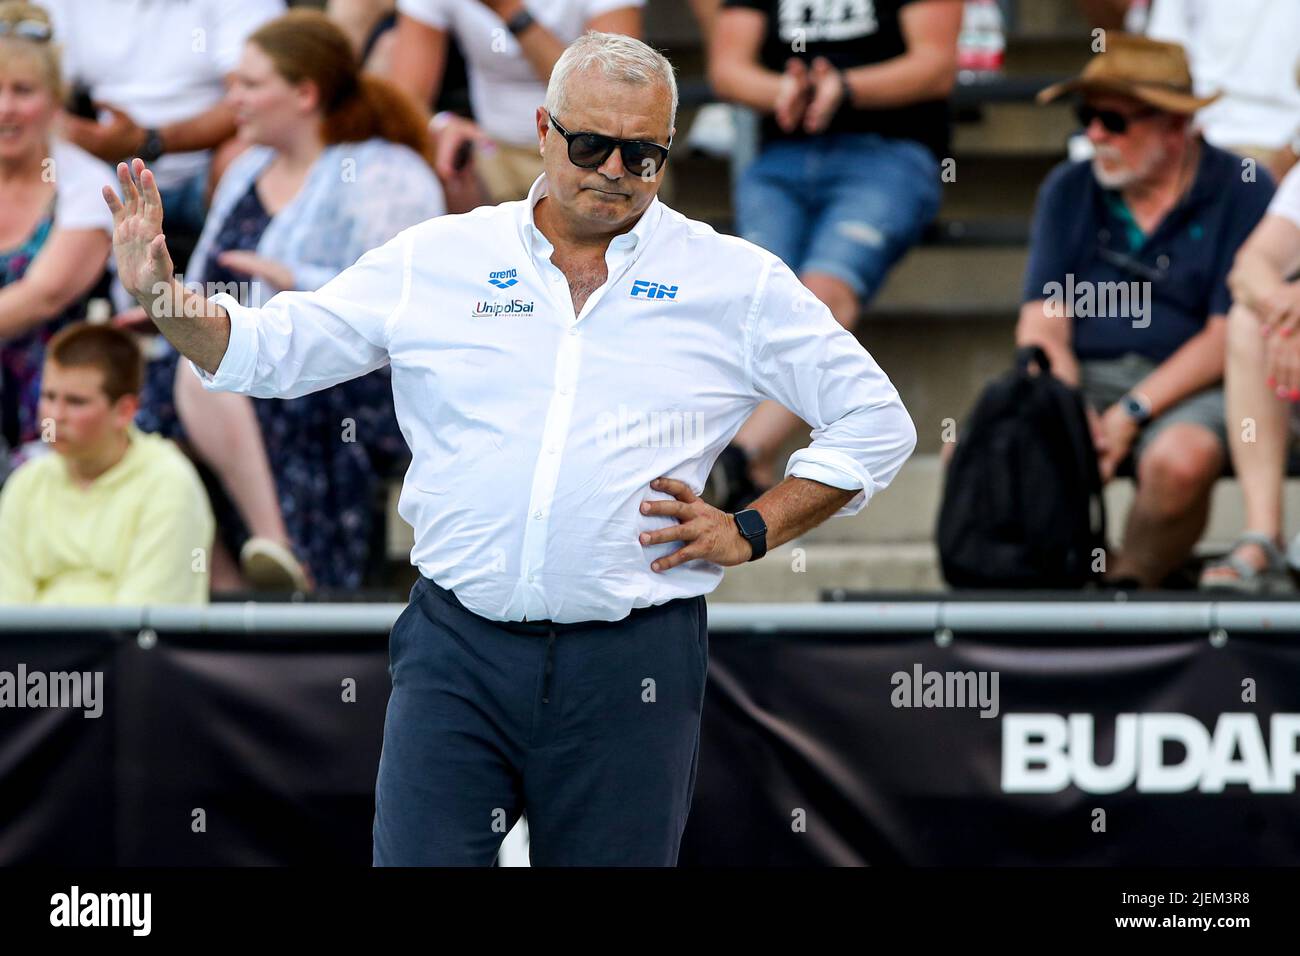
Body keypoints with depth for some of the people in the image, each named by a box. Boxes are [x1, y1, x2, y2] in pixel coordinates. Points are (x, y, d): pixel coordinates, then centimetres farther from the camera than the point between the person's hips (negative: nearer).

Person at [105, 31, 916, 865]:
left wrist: (752, 532, 2)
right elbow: (266, 351, 12)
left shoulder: (740, 284, 6)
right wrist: (161, 293, -5)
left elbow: (875, 421, 11)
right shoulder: (436, 259, 8)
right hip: (456, 648, 1)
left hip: (633, 668, 0)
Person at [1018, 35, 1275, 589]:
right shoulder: (1067, 190, 12)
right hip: (1082, 379, 4)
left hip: (1186, 391, -4)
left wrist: (1130, 414, -17)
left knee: (1181, 459, -39)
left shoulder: (1243, 195, -2)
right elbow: (1042, 324, 5)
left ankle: (1130, 582, -14)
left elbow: (1228, 337, -8)